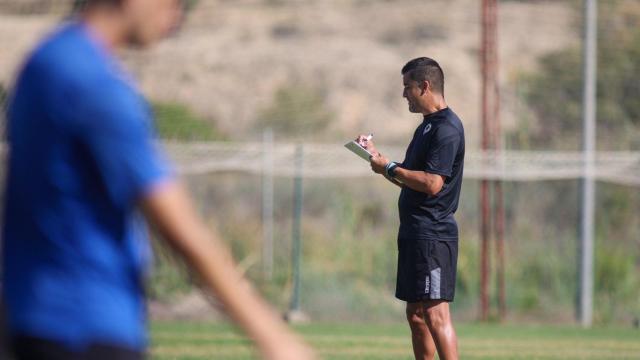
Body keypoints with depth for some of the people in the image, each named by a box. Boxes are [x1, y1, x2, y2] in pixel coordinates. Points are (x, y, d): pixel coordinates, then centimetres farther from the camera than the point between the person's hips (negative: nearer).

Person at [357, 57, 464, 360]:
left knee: (435, 313, -14)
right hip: (414, 233, 11)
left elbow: (432, 183, -22)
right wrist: (376, 156, 18)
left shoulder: (447, 128, -14)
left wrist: (390, 168, -12)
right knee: (416, 315, 11)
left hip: (433, 235, -11)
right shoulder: (426, 127, 19)